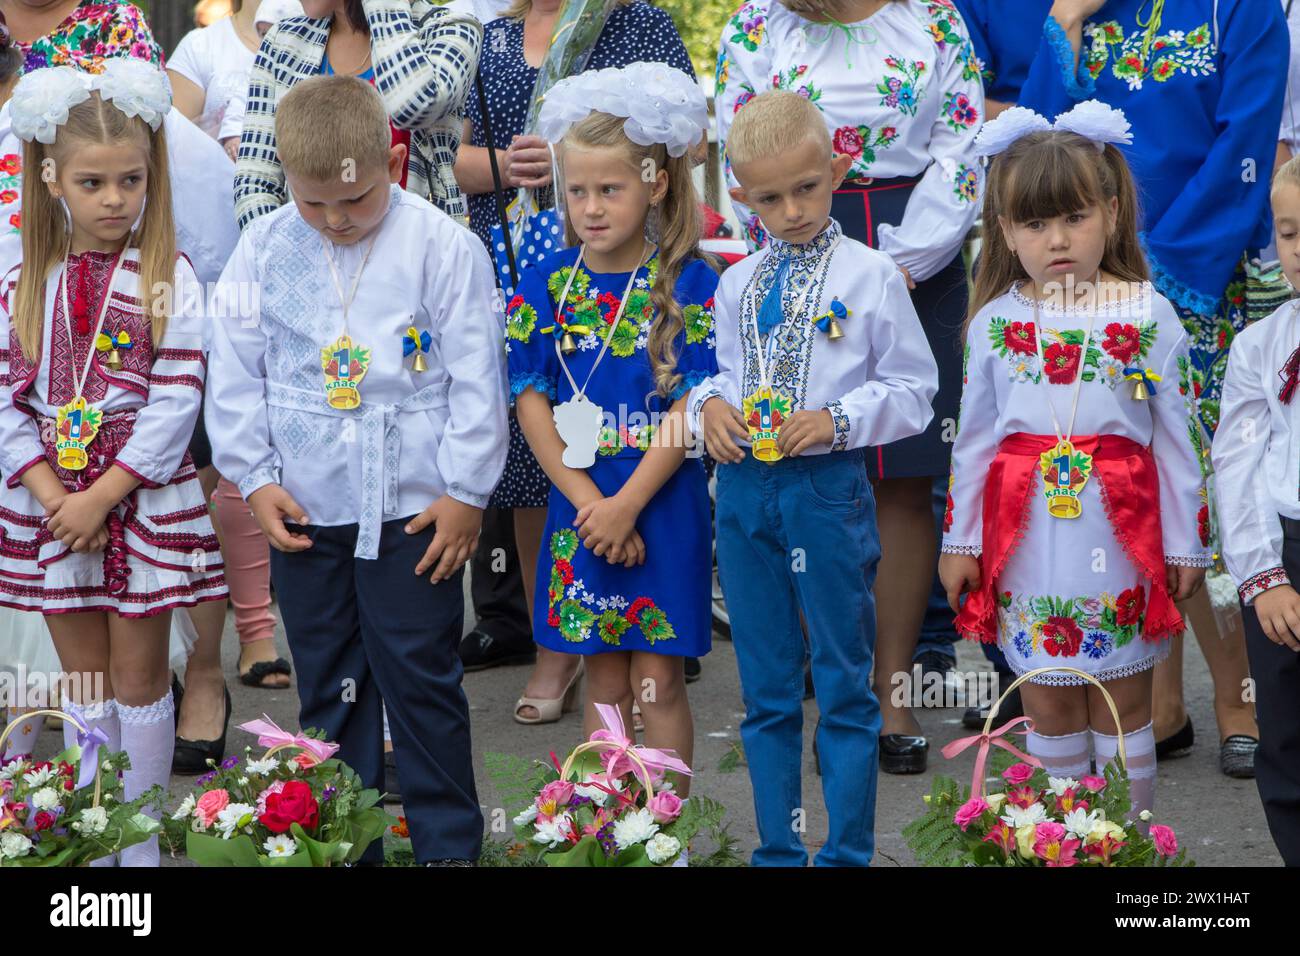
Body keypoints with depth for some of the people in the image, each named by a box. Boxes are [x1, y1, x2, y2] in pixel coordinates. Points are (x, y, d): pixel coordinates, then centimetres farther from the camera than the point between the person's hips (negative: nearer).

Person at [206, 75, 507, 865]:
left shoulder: (442, 248, -9)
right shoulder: (264, 251, -1)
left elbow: (477, 378, -7)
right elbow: (235, 376, 5)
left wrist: (467, 492, -7)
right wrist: (257, 480, 0)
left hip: (415, 511, -3)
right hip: (304, 512, 4)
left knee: (422, 682, 4)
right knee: (328, 687, 13)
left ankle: (448, 843, 17)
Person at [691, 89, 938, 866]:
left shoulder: (872, 276, -5)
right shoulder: (737, 285, 9)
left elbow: (914, 391, -3)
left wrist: (839, 419, -17)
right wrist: (711, 404, -3)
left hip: (828, 487, -5)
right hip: (746, 485, 5)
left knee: (844, 684, 3)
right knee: (766, 687, 11)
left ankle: (848, 853, 11)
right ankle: (777, 850, 20)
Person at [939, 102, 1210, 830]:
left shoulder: (1149, 317, -4)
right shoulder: (996, 322, 2)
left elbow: (1176, 441, 0)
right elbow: (975, 440, 7)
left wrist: (1186, 544, 0)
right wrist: (962, 538, 8)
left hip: (1119, 537, -2)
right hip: (1029, 539, 2)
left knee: (1123, 703, 6)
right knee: (1048, 704, 10)